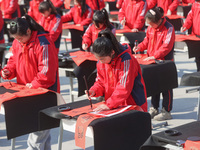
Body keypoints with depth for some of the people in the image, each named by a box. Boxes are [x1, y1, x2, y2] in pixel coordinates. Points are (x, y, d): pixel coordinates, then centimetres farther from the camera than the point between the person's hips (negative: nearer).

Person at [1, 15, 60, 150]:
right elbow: (14, 60, 18)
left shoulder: (43, 43, -20)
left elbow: (47, 70, -21)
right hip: (26, 90, 7)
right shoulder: (17, 43, 5)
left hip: (44, 91, -7)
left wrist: (34, 84, -19)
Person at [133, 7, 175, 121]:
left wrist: (155, 56, -27)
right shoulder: (150, 28, 4)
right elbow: (147, 41, 16)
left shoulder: (168, 28, -16)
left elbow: (166, 46, -22)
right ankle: (154, 109, 25)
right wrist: (140, 47, -2)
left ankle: (166, 111, 9)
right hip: (152, 61, 7)